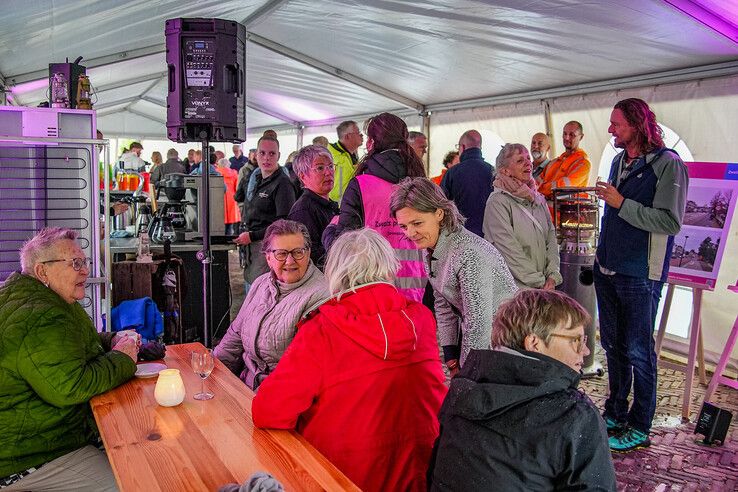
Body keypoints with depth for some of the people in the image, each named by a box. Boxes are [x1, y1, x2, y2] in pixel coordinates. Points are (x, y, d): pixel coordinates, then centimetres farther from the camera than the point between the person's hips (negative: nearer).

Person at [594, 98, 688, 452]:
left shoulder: (668, 164, -12)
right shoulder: (619, 161, 12)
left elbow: (671, 222, -21)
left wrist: (621, 203, -21)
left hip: (640, 276, -7)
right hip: (608, 270, 7)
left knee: (638, 352, 1)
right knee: (613, 346, 15)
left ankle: (639, 428, 14)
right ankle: (615, 413, 29)